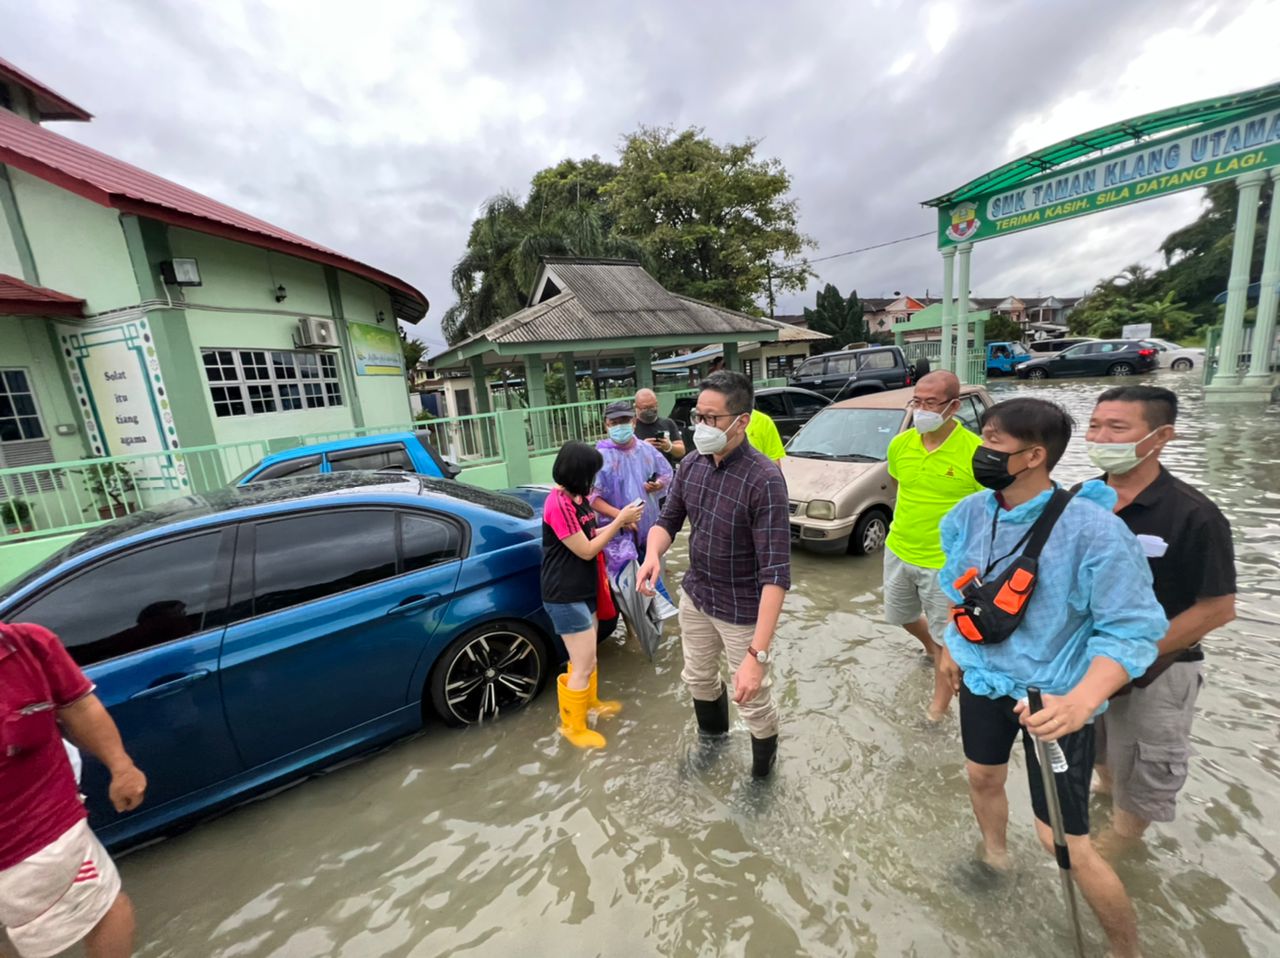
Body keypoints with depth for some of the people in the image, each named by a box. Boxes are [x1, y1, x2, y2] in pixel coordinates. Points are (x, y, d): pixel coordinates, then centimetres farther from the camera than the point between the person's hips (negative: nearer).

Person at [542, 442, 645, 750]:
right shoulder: (558, 503, -25)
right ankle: (573, 726, 23)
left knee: (587, 657, 24)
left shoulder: (576, 498, 5)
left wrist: (621, 523, 1)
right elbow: (586, 550, -21)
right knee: (583, 666, 2)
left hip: (583, 591, 9)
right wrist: (619, 520, -15)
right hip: (565, 597, -9)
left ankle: (590, 702, 45)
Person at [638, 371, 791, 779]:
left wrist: (758, 654, -36)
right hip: (695, 597, 6)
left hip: (742, 611, -6)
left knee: (752, 699, 13)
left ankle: (763, 772, 46)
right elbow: (669, 520, 4)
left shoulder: (764, 480, -28)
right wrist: (653, 553, -19)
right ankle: (713, 733, 60)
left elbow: (776, 572, -30)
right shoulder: (691, 464, -7)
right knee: (697, 677, 27)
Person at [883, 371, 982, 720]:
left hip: (945, 562, -5)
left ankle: (939, 704, 32)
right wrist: (914, 516, 12)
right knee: (902, 616, 26)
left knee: (945, 636, 12)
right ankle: (930, 646, 57)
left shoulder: (973, 451, -20)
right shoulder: (900, 444, -5)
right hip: (898, 552, 5)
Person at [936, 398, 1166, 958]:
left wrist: (1081, 700, -36)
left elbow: (1131, 629, -22)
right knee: (982, 777, 25)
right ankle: (994, 857, 56)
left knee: (1063, 841, 3)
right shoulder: (972, 513, -7)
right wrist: (954, 647, 17)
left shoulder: (1091, 528, -25)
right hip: (983, 678, 6)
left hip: (1051, 696, -5)